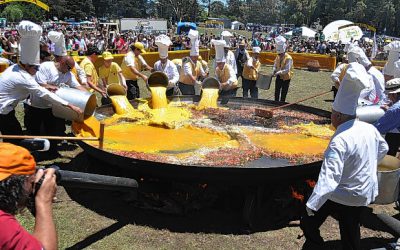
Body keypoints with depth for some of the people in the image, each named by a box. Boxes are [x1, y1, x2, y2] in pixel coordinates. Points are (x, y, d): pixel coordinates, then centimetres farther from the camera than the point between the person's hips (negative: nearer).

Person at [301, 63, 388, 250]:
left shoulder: (339, 141, -30)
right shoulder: (370, 129, -7)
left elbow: (329, 177, -36)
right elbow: (383, 150, 15)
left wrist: (312, 205, -37)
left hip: (344, 196, -7)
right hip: (366, 193, 8)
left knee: (309, 222, 8)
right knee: (351, 231, 24)